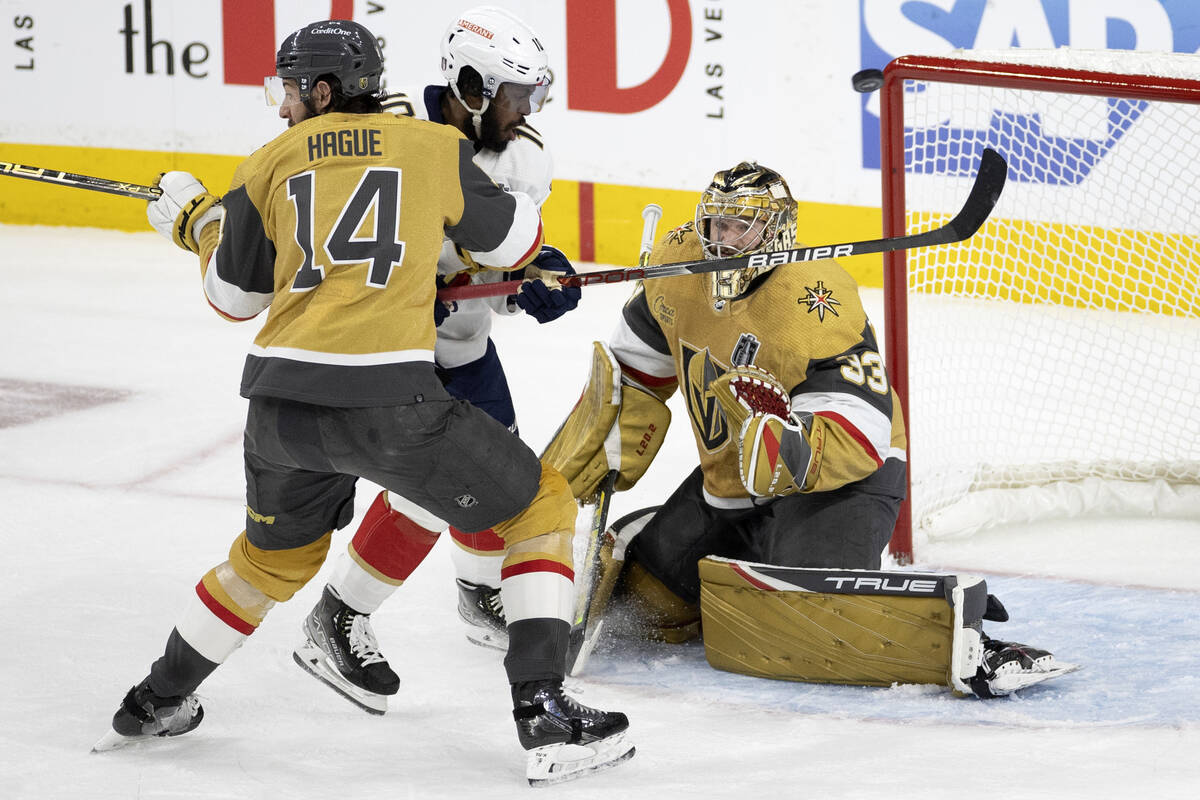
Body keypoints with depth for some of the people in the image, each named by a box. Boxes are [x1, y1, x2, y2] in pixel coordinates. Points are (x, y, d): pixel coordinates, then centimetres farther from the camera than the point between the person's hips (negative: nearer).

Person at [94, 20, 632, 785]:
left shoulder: (271, 164, 12)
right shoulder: (434, 147, 6)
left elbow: (235, 294, 21)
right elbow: (514, 242, 18)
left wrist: (197, 219, 40)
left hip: (282, 403, 4)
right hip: (388, 398, -4)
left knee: (275, 552, 31)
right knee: (540, 507, 10)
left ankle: (157, 701, 43)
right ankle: (544, 715, -3)